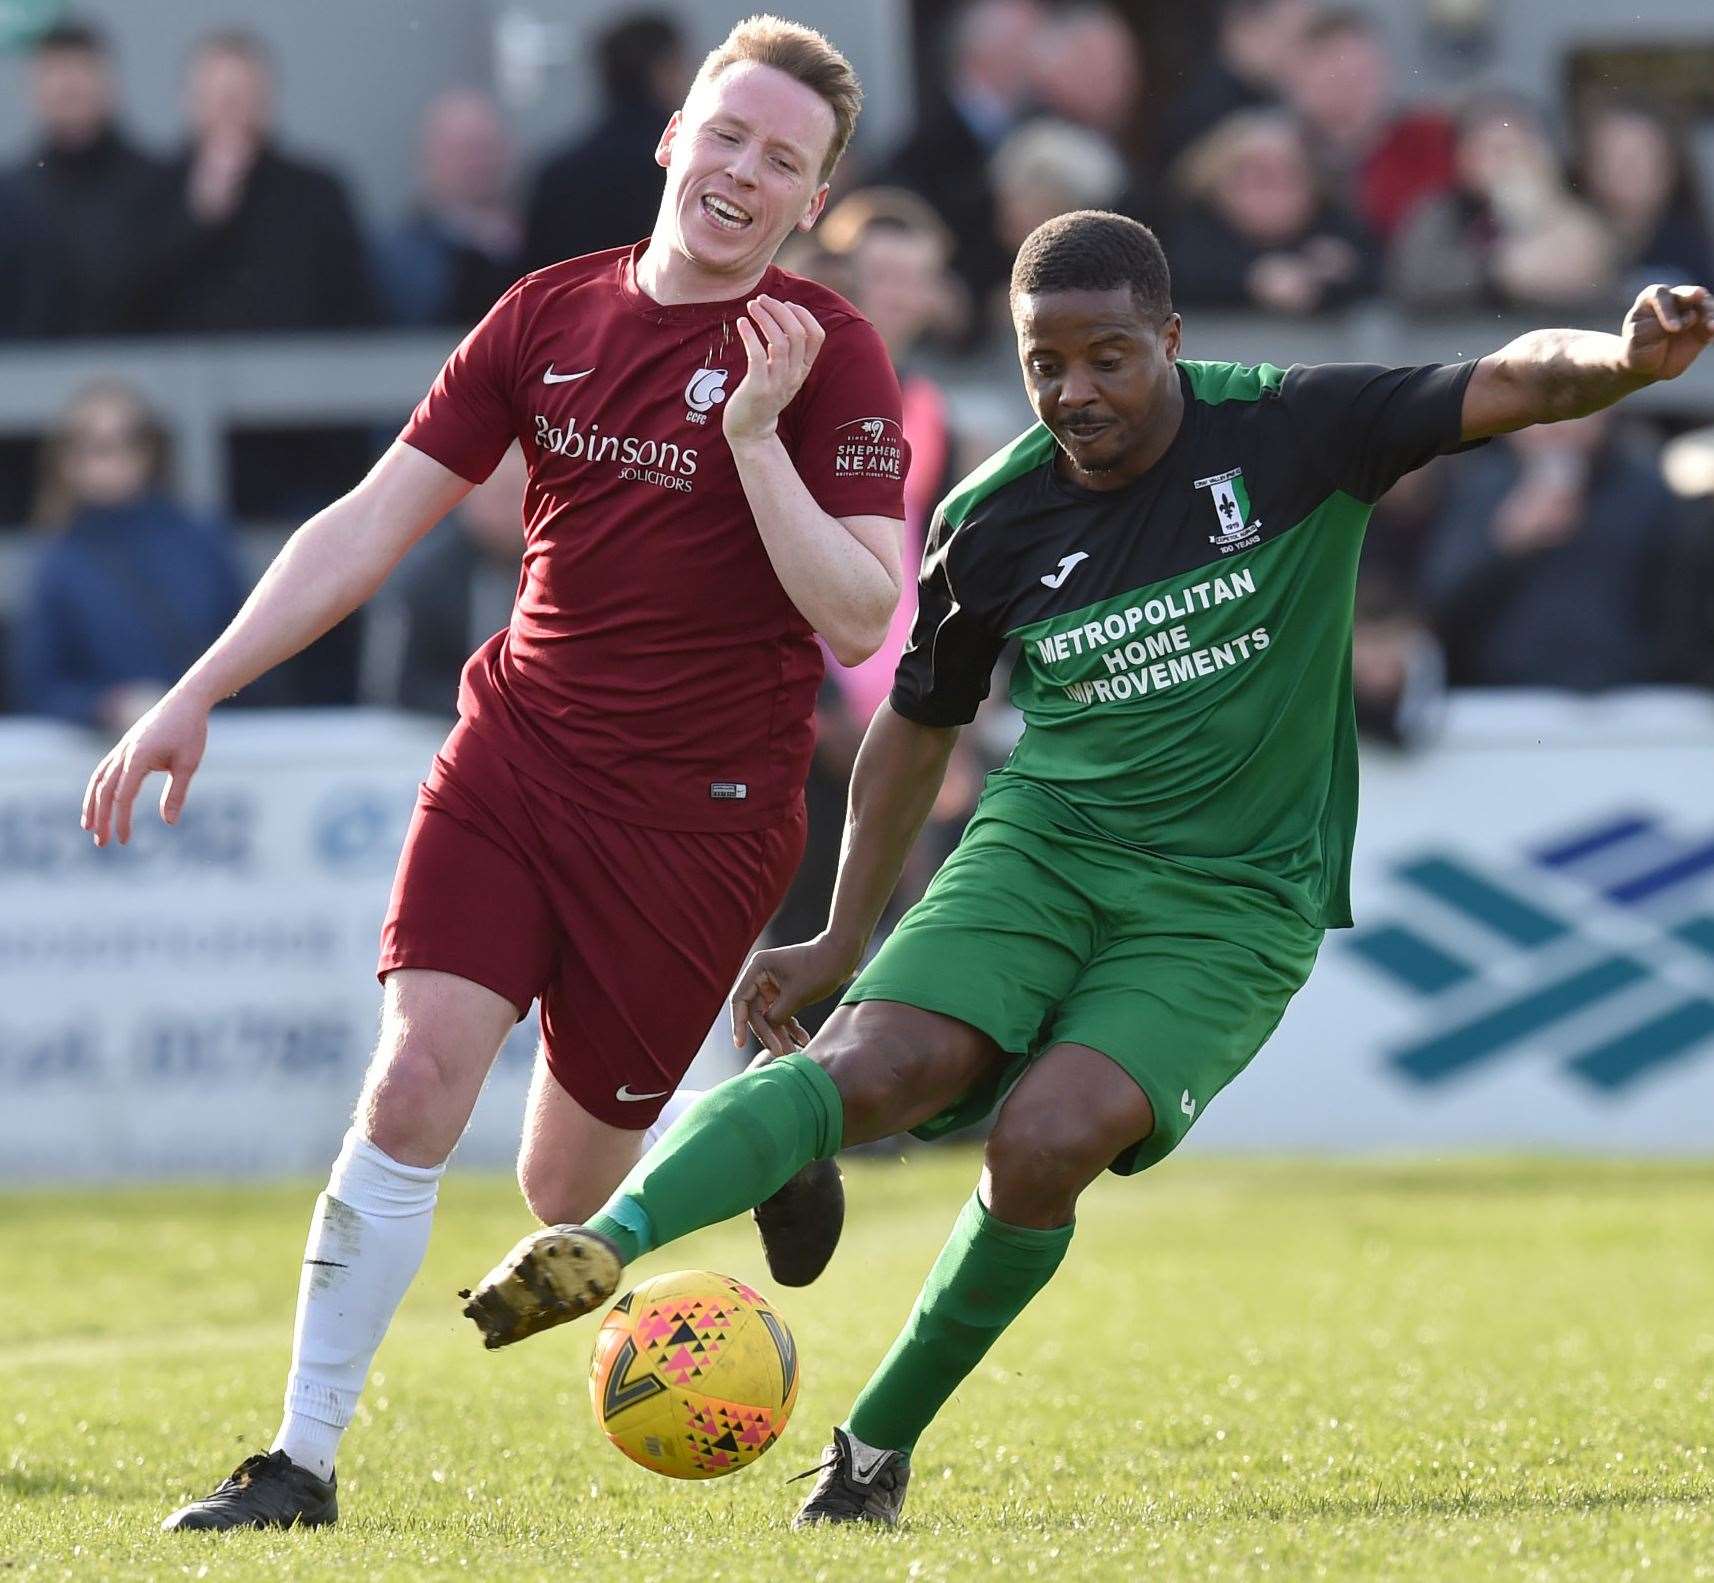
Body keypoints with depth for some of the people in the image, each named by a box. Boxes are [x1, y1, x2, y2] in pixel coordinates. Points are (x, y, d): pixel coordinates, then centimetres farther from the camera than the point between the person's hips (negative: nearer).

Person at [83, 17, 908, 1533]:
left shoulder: (830, 356, -9)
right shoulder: (552, 315, 2)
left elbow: (860, 618, -16)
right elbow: (372, 522, 5)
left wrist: (756, 438, -27)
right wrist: (195, 696, 0)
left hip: (701, 811, -3)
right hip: (512, 761, 3)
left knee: (570, 1190, 4)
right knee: (414, 1085, -13)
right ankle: (303, 1460, -6)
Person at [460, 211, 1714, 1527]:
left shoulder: (1287, 433, -8)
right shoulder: (993, 521, 0)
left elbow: (1515, 385, -14)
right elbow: (921, 724, 15)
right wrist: (844, 939, 15)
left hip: (1237, 898, -2)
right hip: (1046, 841, 2)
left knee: (1047, 1143, -22)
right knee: (874, 1066, -24)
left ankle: (879, 1446, -5)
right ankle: (608, 1241, -37)